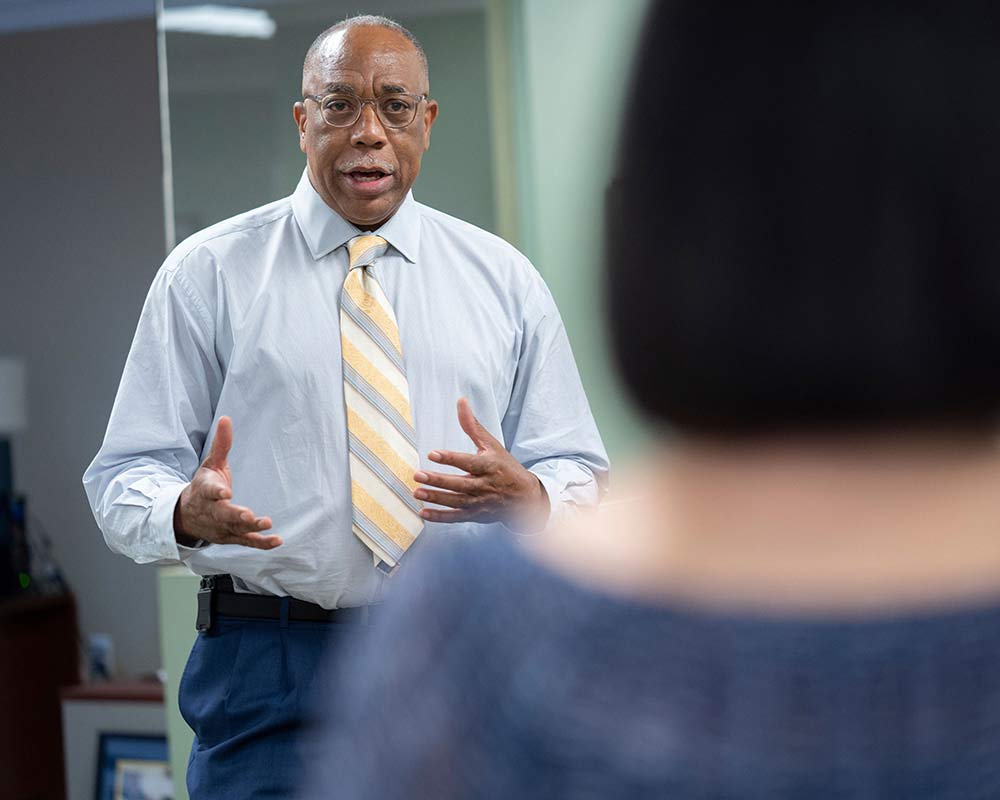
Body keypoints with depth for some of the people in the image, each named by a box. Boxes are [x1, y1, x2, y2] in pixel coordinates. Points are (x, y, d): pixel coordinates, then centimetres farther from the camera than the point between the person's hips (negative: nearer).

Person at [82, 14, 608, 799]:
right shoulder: (208, 274, 4)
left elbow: (583, 478, 8)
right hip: (274, 674, -2)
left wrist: (527, 497, -15)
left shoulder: (504, 279, 10)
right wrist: (187, 513, -22)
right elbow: (125, 477, 1)